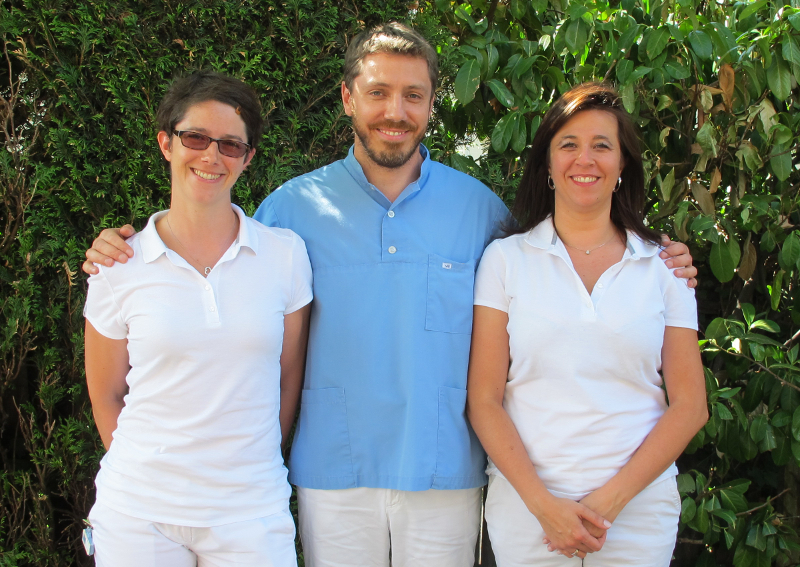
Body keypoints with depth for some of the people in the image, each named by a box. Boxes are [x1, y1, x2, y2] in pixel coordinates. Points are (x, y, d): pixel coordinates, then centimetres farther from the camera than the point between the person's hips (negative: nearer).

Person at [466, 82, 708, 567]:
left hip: (639, 505, 1)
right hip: (525, 504, -1)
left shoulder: (664, 266, 4)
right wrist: (544, 504, -12)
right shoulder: (506, 258, 1)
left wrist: (610, 500, -9)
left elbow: (690, 406, 0)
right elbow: (484, 400, -3)